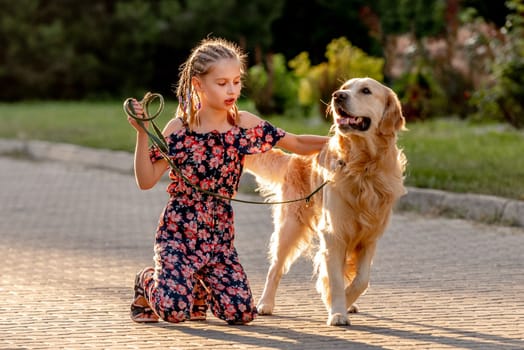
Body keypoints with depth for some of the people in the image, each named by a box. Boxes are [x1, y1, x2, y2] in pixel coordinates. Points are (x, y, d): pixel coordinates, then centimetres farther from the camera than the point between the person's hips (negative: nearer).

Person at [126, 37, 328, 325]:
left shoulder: (245, 124, 0)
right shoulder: (179, 129, -7)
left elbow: (297, 144, 9)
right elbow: (145, 181, -10)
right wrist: (142, 133, -20)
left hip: (219, 236, 4)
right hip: (177, 232, -3)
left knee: (242, 313, -11)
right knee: (174, 310, -23)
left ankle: (199, 289, 23)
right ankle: (147, 284, 15)